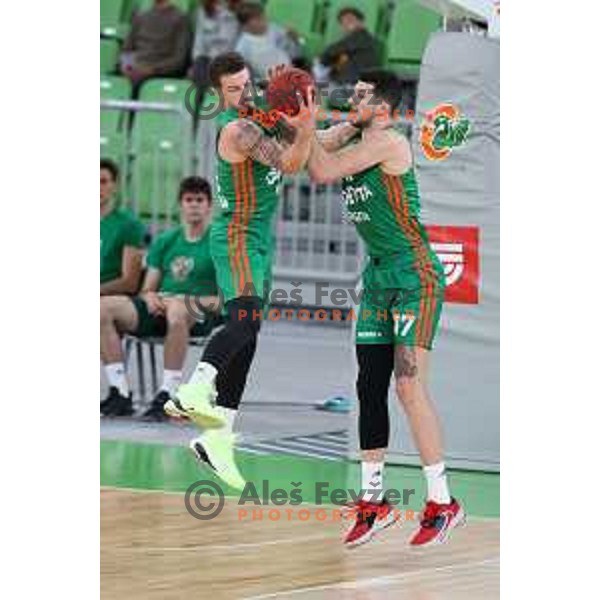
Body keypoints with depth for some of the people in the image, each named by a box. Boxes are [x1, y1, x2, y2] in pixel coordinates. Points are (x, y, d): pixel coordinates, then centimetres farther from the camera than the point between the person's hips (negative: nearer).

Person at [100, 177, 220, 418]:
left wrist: (191, 301, -17)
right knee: (104, 307, -20)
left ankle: (167, 394, -38)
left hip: (199, 314, -5)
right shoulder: (165, 241, 20)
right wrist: (150, 297, -5)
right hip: (159, 309, 5)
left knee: (176, 310, -43)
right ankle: (120, 394, -21)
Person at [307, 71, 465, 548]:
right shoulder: (351, 138, 12)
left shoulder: (388, 142, -14)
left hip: (416, 277, -9)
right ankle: (374, 500, 14)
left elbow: (324, 172, -20)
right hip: (379, 277, 9)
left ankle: (442, 503, -6)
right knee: (370, 388, 7)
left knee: (409, 386, -12)